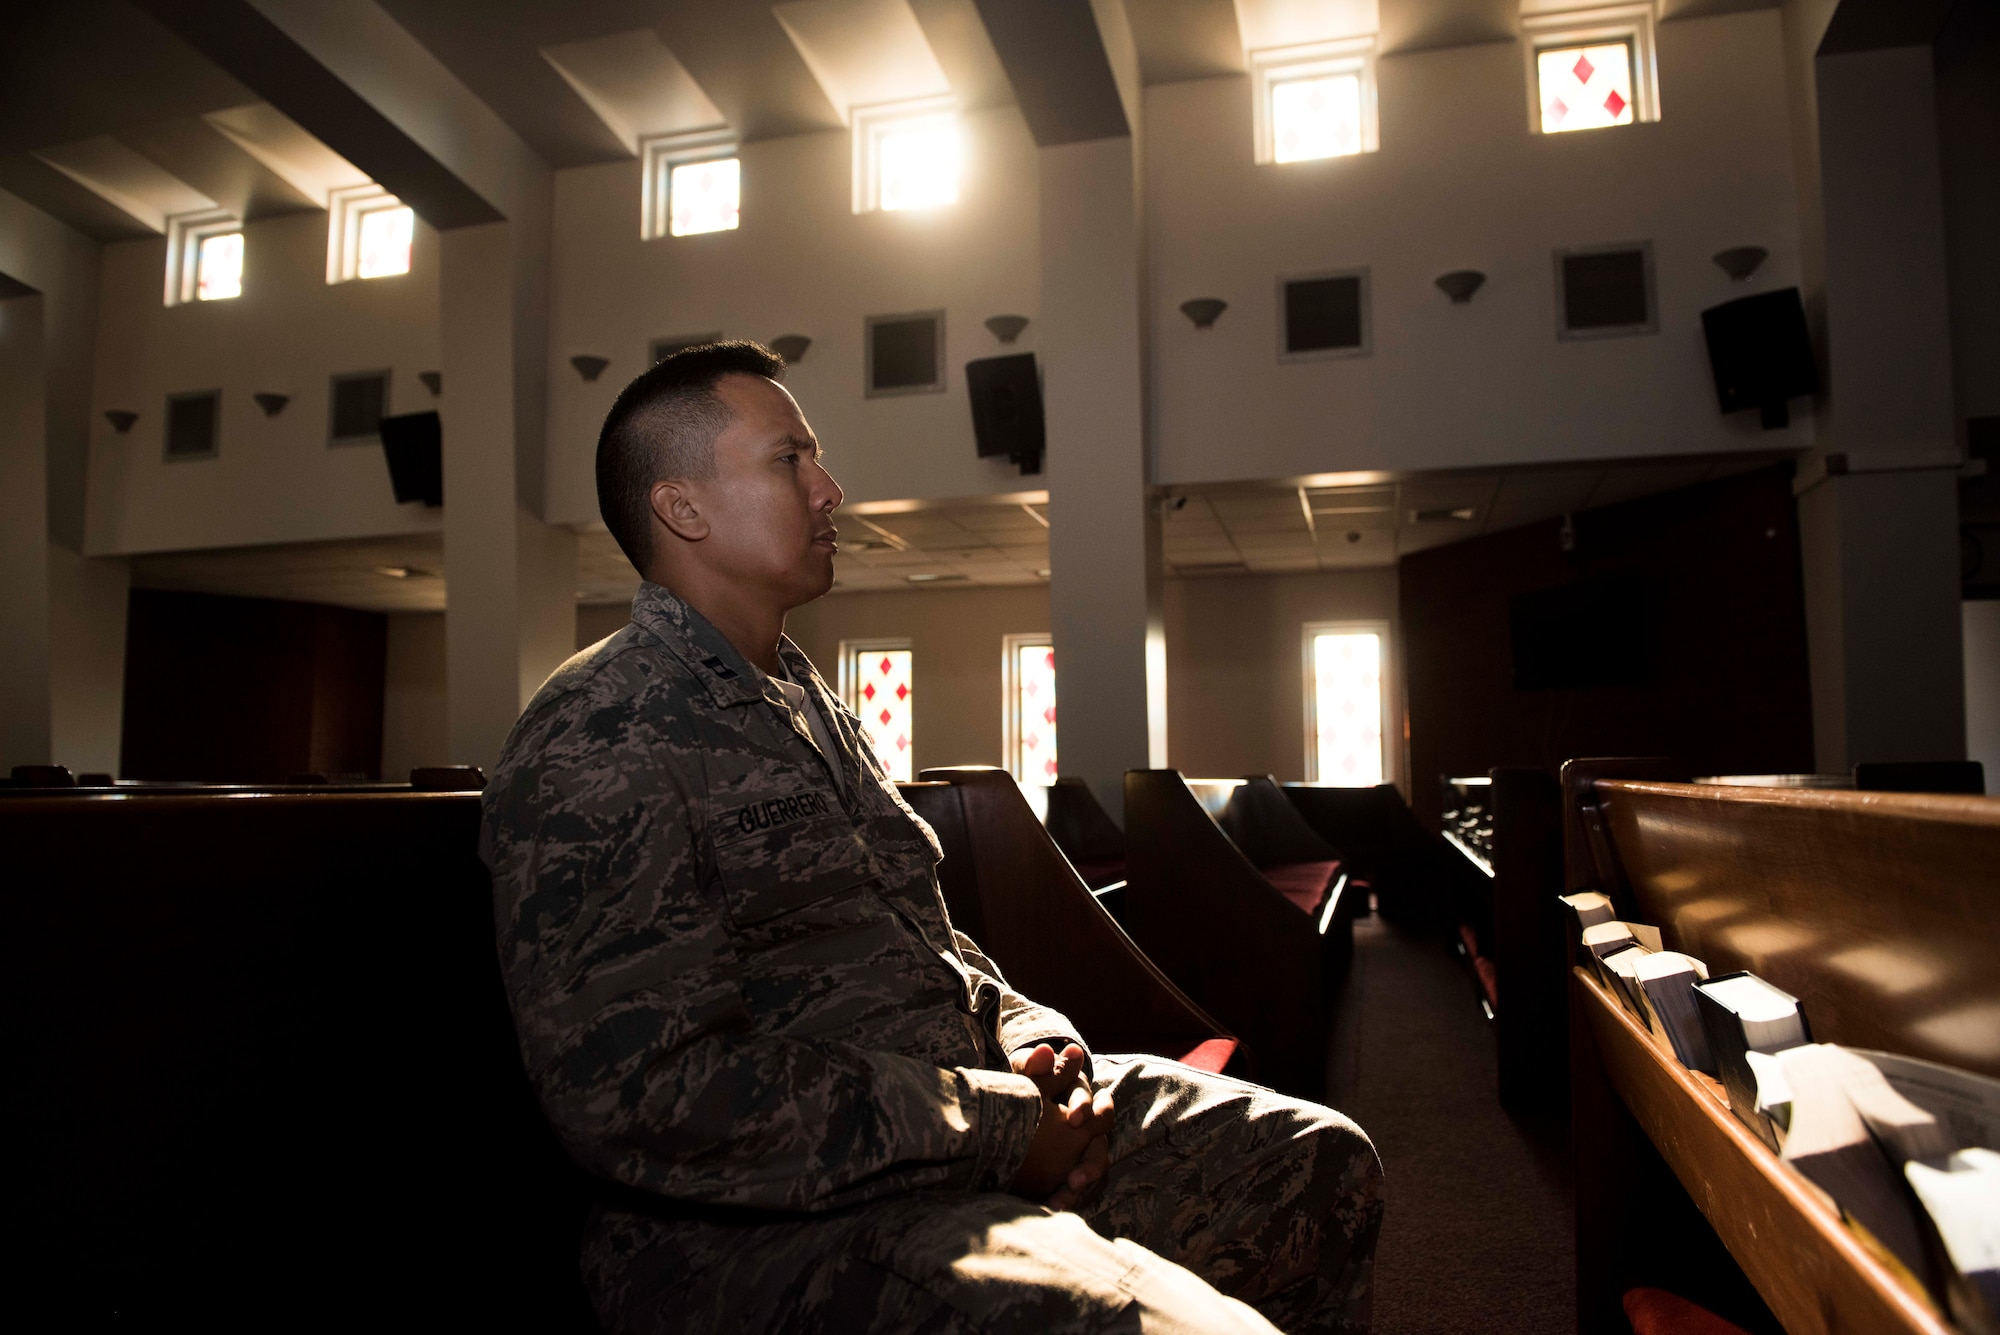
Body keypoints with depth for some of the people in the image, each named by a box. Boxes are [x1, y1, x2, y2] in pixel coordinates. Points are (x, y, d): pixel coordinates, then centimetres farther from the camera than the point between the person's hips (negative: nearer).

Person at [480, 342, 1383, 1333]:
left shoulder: (806, 705, 18)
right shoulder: (594, 742, -14)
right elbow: (642, 1095, -23)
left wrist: (1024, 1032, 4)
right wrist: (997, 1129, -19)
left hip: (970, 1101, 9)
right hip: (769, 1217, -9)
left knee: (1321, 1163, 9)